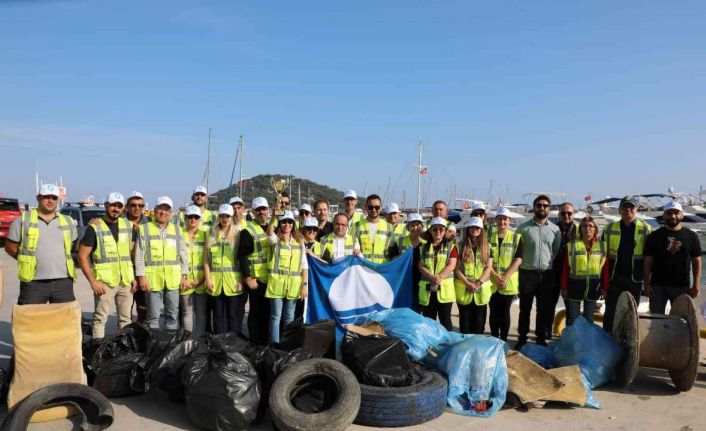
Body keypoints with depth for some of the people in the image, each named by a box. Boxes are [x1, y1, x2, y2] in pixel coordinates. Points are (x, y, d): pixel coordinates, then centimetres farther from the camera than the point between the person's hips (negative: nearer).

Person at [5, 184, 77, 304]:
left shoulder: (68, 222, 11)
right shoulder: (23, 220, 2)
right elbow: (10, 247, 6)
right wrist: (27, 260, 4)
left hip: (63, 282, 3)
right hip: (33, 283, -3)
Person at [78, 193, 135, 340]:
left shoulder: (127, 225, 9)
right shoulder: (94, 228, -6)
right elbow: (82, 256, -8)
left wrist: (133, 277, 8)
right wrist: (92, 281, -14)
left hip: (126, 281, 5)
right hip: (104, 282, -5)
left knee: (126, 318, 12)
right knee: (100, 318, -1)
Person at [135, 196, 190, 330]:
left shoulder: (176, 230, 11)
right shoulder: (144, 229, 2)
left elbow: (183, 254, 11)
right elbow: (139, 255, -1)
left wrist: (184, 276, 5)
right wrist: (141, 276, -7)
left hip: (173, 280, 3)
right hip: (153, 279, -3)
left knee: (173, 314, 9)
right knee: (153, 316, 4)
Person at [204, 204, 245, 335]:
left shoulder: (238, 234, 4)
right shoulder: (212, 235, 11)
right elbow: (207, 259, 9)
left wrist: (241, 280, -8)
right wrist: (208, 279, -1)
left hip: (233, 282, -2)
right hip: (216, 283, 2)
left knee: (234, 316, 2)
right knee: (218, 316, 9)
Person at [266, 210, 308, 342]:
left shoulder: (299, 240, 8)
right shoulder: (275, 239, -2)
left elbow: (304, 264, 7)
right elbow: (269, 233, -28)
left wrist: (305, 284, 0)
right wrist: (274, 217, -45)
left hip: (293, 285, 3)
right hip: (277, 283, -3)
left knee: (289, 316, 12)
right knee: (276, 316, 0)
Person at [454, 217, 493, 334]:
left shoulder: (487, 247, 6)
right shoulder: (460, 246, 2)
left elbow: (489, 267, 1)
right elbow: (456, 268, -2)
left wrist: (479, 283, -12)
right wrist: (468, 283, -13)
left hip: (482, 289, 1)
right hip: (464, 289, -1)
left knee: (479, 320, 7)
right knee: (465, 319, 5)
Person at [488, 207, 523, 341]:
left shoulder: (516, 237, 1)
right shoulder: (489, 236, 4)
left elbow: (518, 260, -4)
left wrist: (505, 277, -14)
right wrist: (496, 276, -12)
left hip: (509, 282, -1)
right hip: (491, 282, 1)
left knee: (505, 312, 6)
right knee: (494, 313, 7)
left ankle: (504, 340, 15)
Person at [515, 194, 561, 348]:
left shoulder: (555, 229, 6)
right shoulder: (524, 228, 1)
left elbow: (558, 253, 8)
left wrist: (556, 273, 2)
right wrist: (517, 272, -5)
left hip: (547, 275, 2)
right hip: (527, 273, -2)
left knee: (544, 309, 10)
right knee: (525, 308, 6)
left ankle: (541, 338, 23)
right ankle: (522, 338, 16)